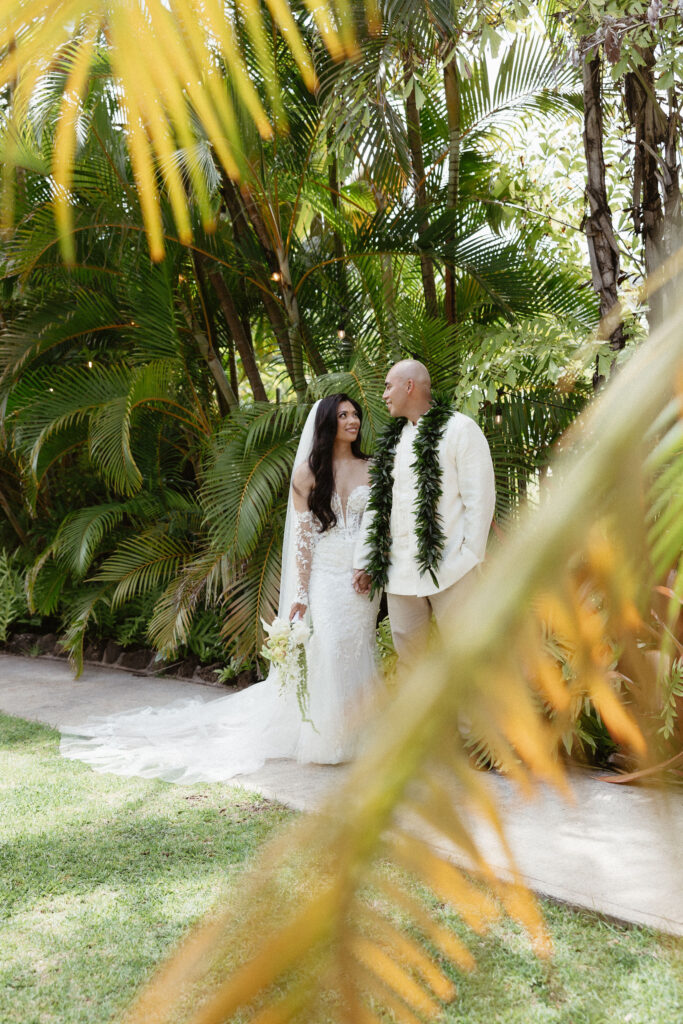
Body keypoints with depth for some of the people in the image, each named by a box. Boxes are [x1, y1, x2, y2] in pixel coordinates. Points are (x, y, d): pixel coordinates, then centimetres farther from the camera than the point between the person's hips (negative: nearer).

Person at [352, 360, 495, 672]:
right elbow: (376, 503, 18)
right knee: (406, 652, 8)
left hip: (449, 570, -6)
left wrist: (470, 556, -11)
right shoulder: (391, 440, 17)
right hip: (399, 571, 6)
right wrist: (364, 561, 15)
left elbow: (480, 497, -6)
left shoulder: (459, 429, -2)